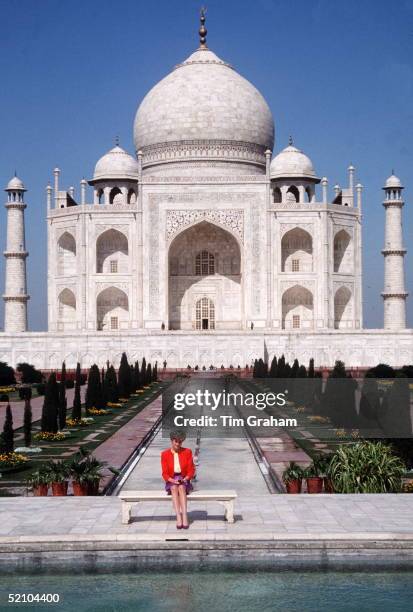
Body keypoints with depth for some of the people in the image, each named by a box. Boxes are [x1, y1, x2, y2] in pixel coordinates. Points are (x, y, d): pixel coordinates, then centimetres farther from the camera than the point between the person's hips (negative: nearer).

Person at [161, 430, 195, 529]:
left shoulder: (187, 452, -1)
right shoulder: (165, 454, -2)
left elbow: (191, 471, 1)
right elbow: (165, 474, -3)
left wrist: (185, 479, -17)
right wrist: (173, 480, -20)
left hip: (184, 481, 0)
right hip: (171, 482, 0)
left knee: (181, 487, -34)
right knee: (174, 488, -34)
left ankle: (184, 516, -44)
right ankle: (178, 517, -44)